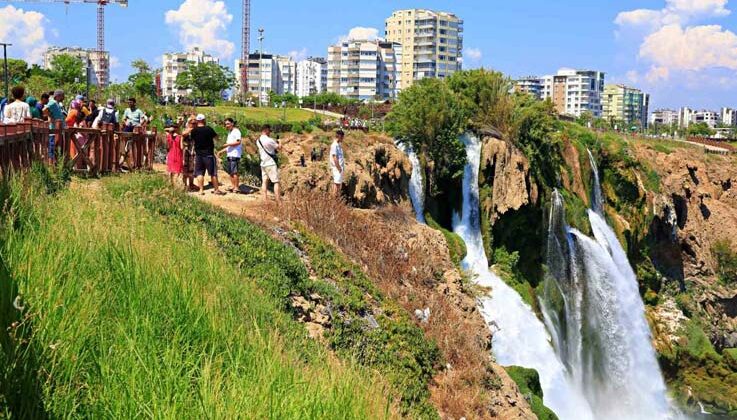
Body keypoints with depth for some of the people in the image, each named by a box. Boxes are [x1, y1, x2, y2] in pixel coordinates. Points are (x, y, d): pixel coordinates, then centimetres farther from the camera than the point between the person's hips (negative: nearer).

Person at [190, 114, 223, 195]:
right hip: (209, 154, -3)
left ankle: (201, 190, 6)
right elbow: (216, 137, 3)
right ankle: (216, 189, 9)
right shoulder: (208, 129, -12)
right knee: (213, 173, 5)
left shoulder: (193, 131, -2)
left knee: (199, 173, 9)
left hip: (198, 154, 3)